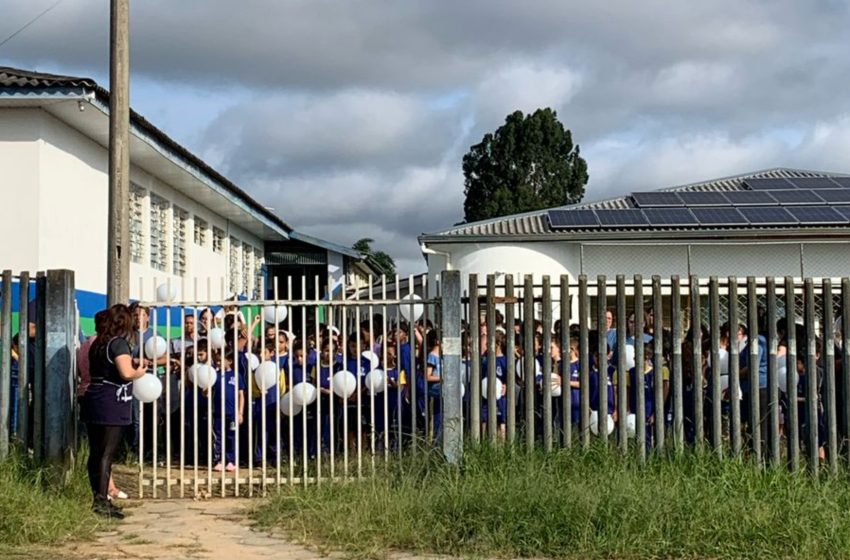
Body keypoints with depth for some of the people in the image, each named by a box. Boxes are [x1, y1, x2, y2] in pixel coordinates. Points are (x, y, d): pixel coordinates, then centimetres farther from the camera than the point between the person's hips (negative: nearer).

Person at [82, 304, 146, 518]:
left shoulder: (98, 343, 14)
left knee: (95, 452, 11)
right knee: (107, 453, -7)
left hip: (93, 399, 8)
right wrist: (139, 372, -4)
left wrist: (131, 362, 21)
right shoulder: (119, 342, -11)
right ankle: (101, 502, -8)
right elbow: (126, 373, -24)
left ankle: (99, 497, 20)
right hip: (111, 404, -8)